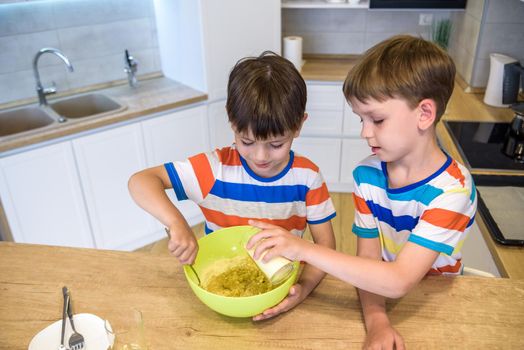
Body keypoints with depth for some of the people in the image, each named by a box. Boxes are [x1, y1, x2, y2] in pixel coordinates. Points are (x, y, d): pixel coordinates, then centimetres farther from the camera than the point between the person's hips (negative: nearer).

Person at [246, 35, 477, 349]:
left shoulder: (452, 188, -21)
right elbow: (368, 257, -8)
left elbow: (398, 281, -28)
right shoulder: (367, 174, -7)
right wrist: (376, 321, -24)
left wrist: (304, 249, -33)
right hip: (381, 298, 4)